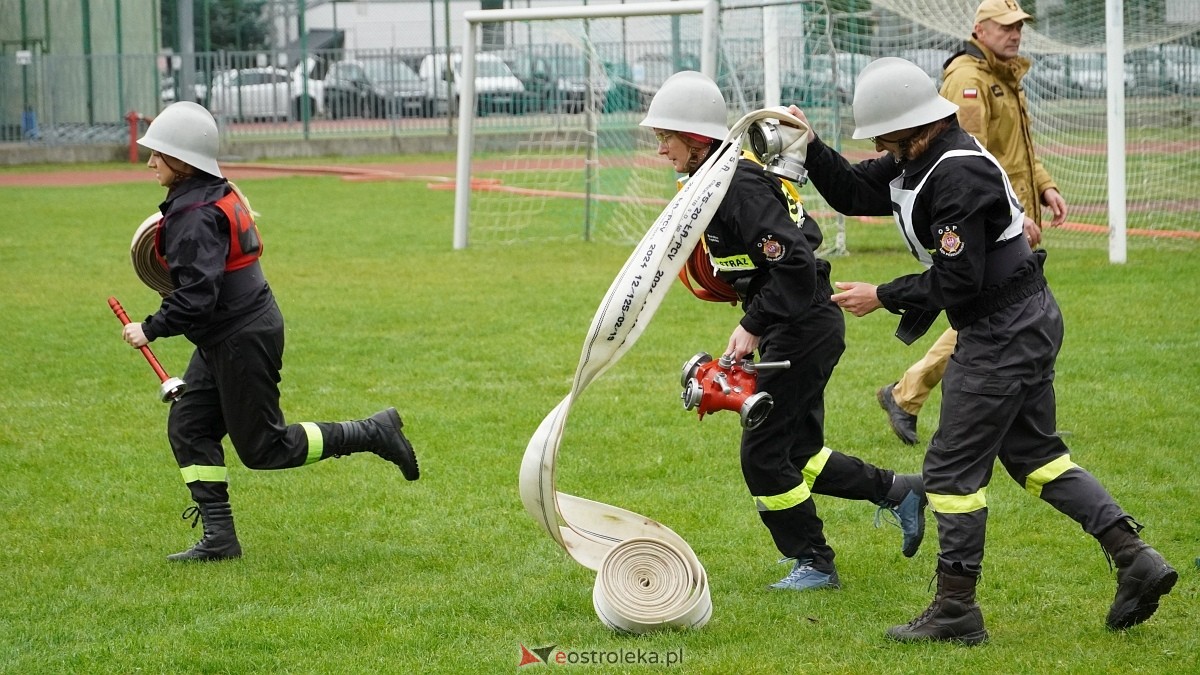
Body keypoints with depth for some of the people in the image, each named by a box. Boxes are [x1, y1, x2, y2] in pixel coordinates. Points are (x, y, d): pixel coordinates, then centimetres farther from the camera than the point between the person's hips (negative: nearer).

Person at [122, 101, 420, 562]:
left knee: (262, 448, 0)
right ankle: (218, 538, 9)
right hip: (224, 341, 10)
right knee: (187, 427, 8)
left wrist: (151, 329, -19)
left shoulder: (195, 217, -24)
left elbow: (197, 298, -29)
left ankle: (371, 434, 5)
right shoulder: (221, 196, 8)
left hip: (241, 341, -10)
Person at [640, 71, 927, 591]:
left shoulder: (740, 187, -22)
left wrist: (753, 327, -22)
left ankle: (813, 563, 8)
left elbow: (793, 263, -27)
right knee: (798, 454, 16)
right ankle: (897, 492, 24)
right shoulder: (715, 181, 10)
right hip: (801, 329, 10)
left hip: (802, 329, -10)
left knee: (763, 454, -3)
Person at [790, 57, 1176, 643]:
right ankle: (1135, 560, 11)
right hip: (1027, 321, 11)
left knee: (953, 466, -3)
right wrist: (810, 147, -2)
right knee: (1032, 452, 16)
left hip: (1002, 331, -11)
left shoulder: (958, 176, -24)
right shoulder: (917, 162, 6)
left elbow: (956, 284, -25)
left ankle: (956, 609, 3)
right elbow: (852, 192, 13)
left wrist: (881, 297, -14)